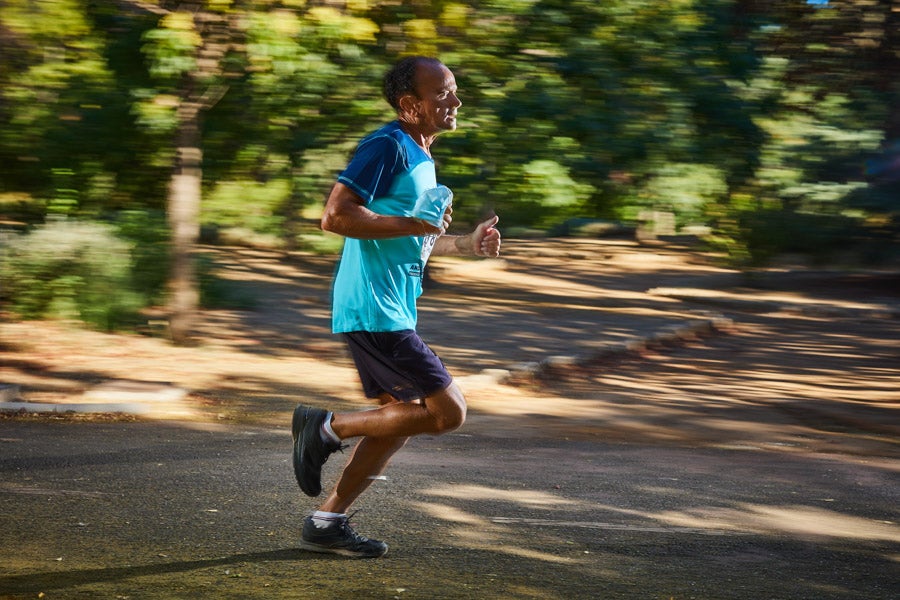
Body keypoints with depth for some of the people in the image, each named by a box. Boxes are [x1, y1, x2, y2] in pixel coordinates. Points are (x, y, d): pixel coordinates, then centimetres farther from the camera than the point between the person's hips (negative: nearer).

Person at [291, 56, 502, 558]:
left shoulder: (422, 156, 19)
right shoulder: (389, 146, -13)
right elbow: (335, 216, -22)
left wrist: (465, 245, 17)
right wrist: (413, 224, -21)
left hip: (392, 311, 10)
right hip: (374, 310, -10)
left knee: (400, 419, 14)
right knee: (448, 411, -10)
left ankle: (327, 522, 19)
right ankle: (327, 428, -3)